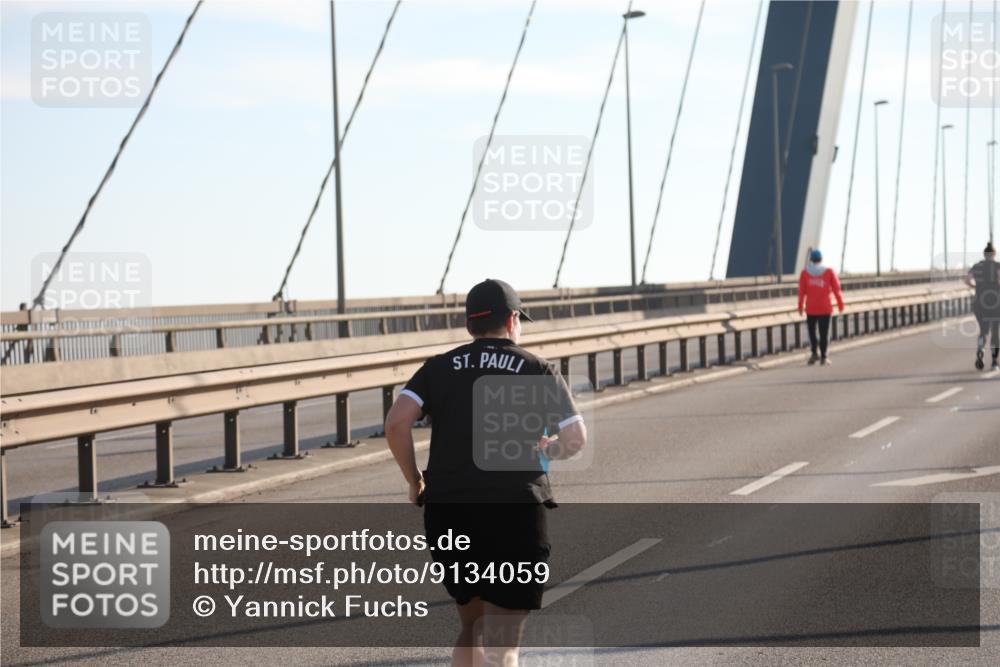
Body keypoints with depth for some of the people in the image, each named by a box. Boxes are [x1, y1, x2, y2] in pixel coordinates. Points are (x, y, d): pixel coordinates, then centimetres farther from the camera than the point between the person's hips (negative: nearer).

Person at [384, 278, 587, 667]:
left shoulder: (437, 369, 9)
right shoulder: (539, 371, 5)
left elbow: (396, 423, -6)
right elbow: (575, 439, 0)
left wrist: (414, 481, 7)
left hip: (447, 511, 3)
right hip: (516, 510, -3)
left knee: (471, 628, 21)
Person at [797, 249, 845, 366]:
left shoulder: (805, 273, -1)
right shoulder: (829, 272, -2)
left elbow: (802, 291, -4)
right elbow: (836, 289, 0)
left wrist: (800, 306, 4)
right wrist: (840, 303, 11)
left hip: (811, 308, 1)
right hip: (825, 308, -1)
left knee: (812, 330, 15)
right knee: (824, 333, 3)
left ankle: (815, 352, 0)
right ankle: (823, 357, 2)